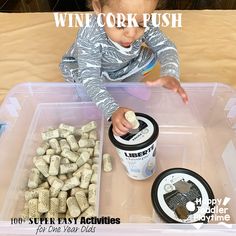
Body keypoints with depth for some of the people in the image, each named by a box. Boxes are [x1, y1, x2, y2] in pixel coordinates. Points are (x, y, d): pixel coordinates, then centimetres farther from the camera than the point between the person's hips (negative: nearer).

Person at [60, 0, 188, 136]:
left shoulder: (144, 25, -28)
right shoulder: (89, 36, -40)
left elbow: (166, 47, -26)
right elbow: (90, 78, -43)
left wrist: (170, 75, -48)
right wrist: (113, 110, -56)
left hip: (120, 66, 4)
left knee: (151, 56, -10)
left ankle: (123, 84, 12)